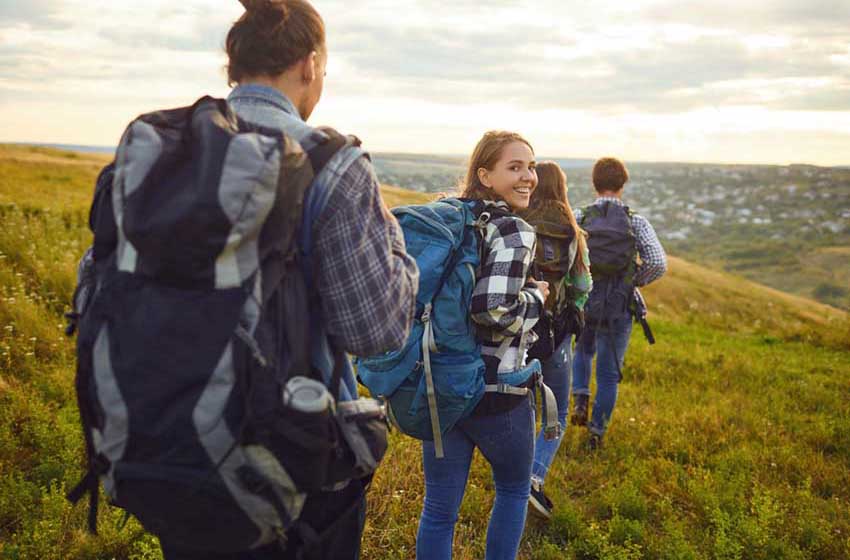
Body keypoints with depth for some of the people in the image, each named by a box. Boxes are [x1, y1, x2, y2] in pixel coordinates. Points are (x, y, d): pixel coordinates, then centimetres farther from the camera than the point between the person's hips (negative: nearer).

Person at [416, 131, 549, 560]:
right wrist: (536, 296, -10)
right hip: (496, 393, -6)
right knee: (513, 489, 22)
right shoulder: (514, 232, -16)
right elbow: (494, 310, -27)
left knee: (439, 508, 13)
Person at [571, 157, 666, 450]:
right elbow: (658, 264, -16)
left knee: (583, 352, 32)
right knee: (609, 373, 15)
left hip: (581, 304, 1)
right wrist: (634, 281, 2)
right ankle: (597, 433, 23)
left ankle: (581, 399, 12)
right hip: (618, 310, -1)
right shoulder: (636, 222, -8)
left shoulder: (578, 218, -7)